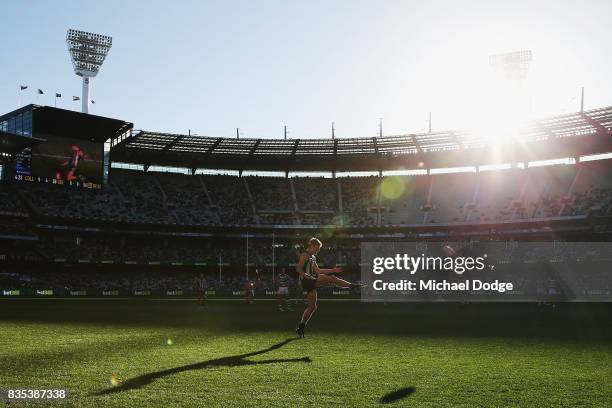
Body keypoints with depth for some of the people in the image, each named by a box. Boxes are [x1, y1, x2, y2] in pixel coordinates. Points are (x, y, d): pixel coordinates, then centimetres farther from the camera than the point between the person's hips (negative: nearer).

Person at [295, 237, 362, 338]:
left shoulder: (313, 257, 22)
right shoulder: (304, 255, -6)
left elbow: (317, 271, 26)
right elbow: (298, 269, -14)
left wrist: (332, 270, 22)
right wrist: (305, 276, -31)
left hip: (312, 282, 10)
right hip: (308, 281, -10)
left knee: (312, 306, 9)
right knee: (331, 278, -15)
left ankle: (301, 327, 12)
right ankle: (351, 285, -7)